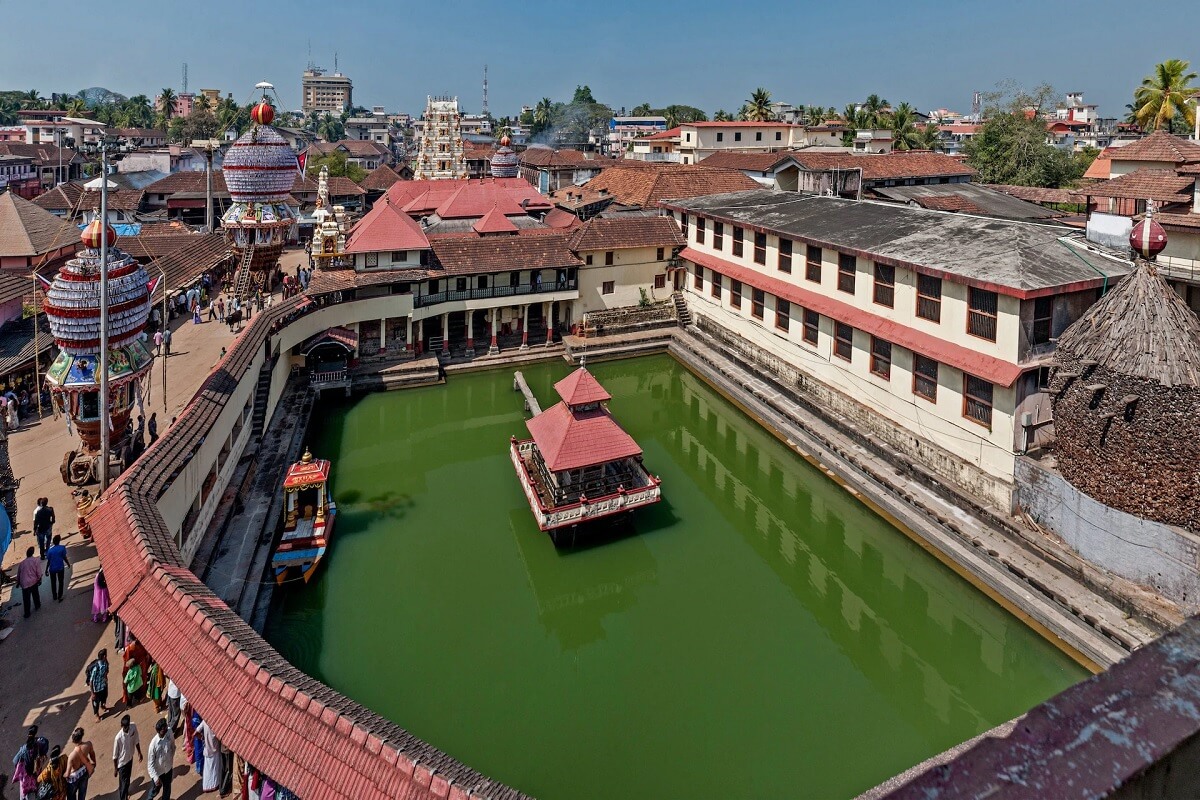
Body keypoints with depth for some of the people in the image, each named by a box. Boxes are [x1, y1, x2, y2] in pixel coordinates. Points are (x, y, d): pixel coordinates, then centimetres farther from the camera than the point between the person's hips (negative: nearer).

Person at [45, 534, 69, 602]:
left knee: (53, 583, 19)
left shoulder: (50, 550, -10)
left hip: (52, 569, 2)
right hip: (60, 568, -2)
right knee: (61, 582, 13)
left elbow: (48, 561, -6)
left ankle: (54, 596, 31)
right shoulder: (62, 548, -14)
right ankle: (59, 596, 12)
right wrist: (68, 563, 9)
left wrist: (46, 570, 5)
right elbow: (64, 558, -9)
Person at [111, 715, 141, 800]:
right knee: (124, 782, 8)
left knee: (128, 777, 29)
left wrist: (139, 753, 8)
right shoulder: (118, 738, -34)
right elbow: (115, 755, -19)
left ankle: (124, 791, 55)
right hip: (122, 762, -6)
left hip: (130, 758, 6)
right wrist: (115, 768, -8)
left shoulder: (133, 727, -21)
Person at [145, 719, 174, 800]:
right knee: (155, 790, 24)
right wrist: (156, 778, -27)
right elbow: (150, 764, -23)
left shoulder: (169, 732, -21)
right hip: (158, 771, -3)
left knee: (167, 788, 25)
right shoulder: (154, 744, -34)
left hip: (168, 768, 3)